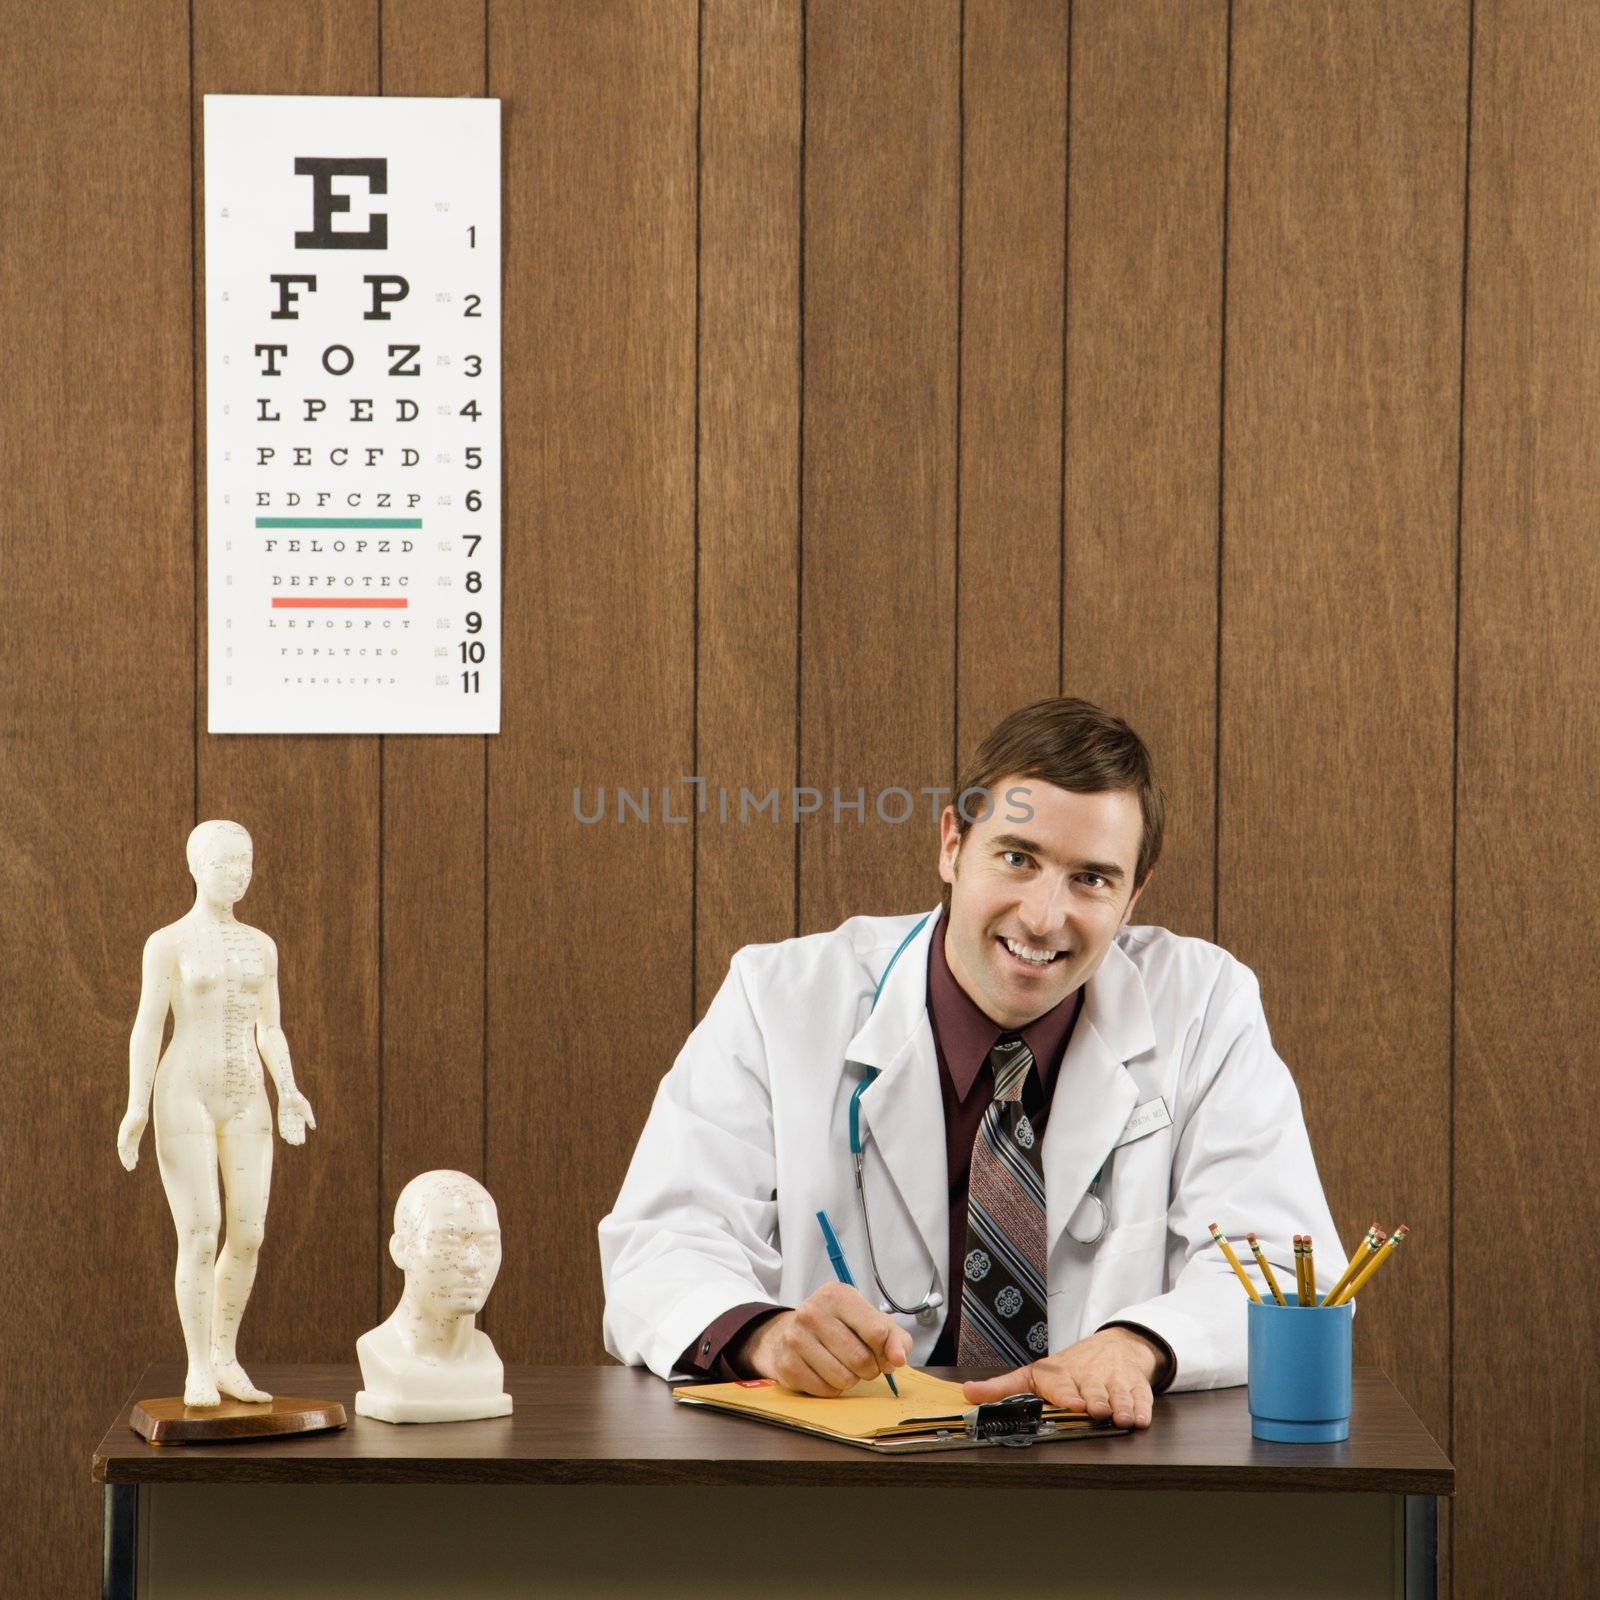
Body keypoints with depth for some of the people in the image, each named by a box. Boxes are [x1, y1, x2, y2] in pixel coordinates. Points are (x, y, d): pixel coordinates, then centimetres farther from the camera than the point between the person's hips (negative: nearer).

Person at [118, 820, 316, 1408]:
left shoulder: (261, 945, 12)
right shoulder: (166, 942, -3)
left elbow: (270, 1032, 15)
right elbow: (147, 1028, -6)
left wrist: (288, 1093, -1)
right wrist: (136, 1107, -17)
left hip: (245, 1101, 5)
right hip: (185, 1099, -5)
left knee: (248, 1237, 2)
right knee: (199, 1240, -9)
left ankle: (224, 1359, 18)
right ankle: (198, 1374, 2)